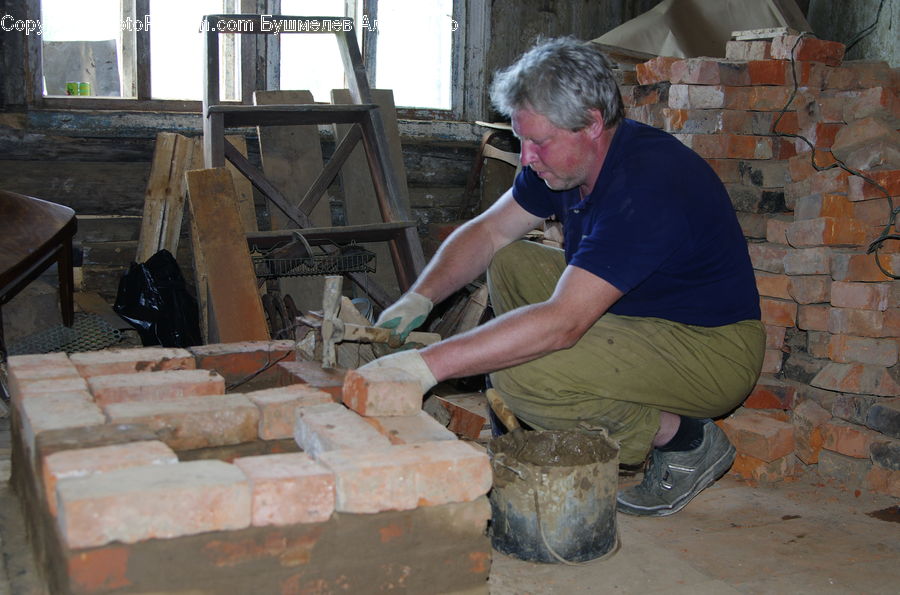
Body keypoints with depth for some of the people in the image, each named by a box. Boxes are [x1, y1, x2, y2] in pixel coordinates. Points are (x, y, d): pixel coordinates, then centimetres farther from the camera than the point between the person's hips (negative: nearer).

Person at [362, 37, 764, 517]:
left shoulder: (646, 186, -31)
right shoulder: (565, 158, -2)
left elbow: (562, 323, -37)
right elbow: (489, 232, 7)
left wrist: (430, 365, -38)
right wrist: (418, 298, -9)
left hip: (715, 351, -9)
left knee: (520, 371, -26)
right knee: (509, 265, 5)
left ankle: (686, 440, -5)